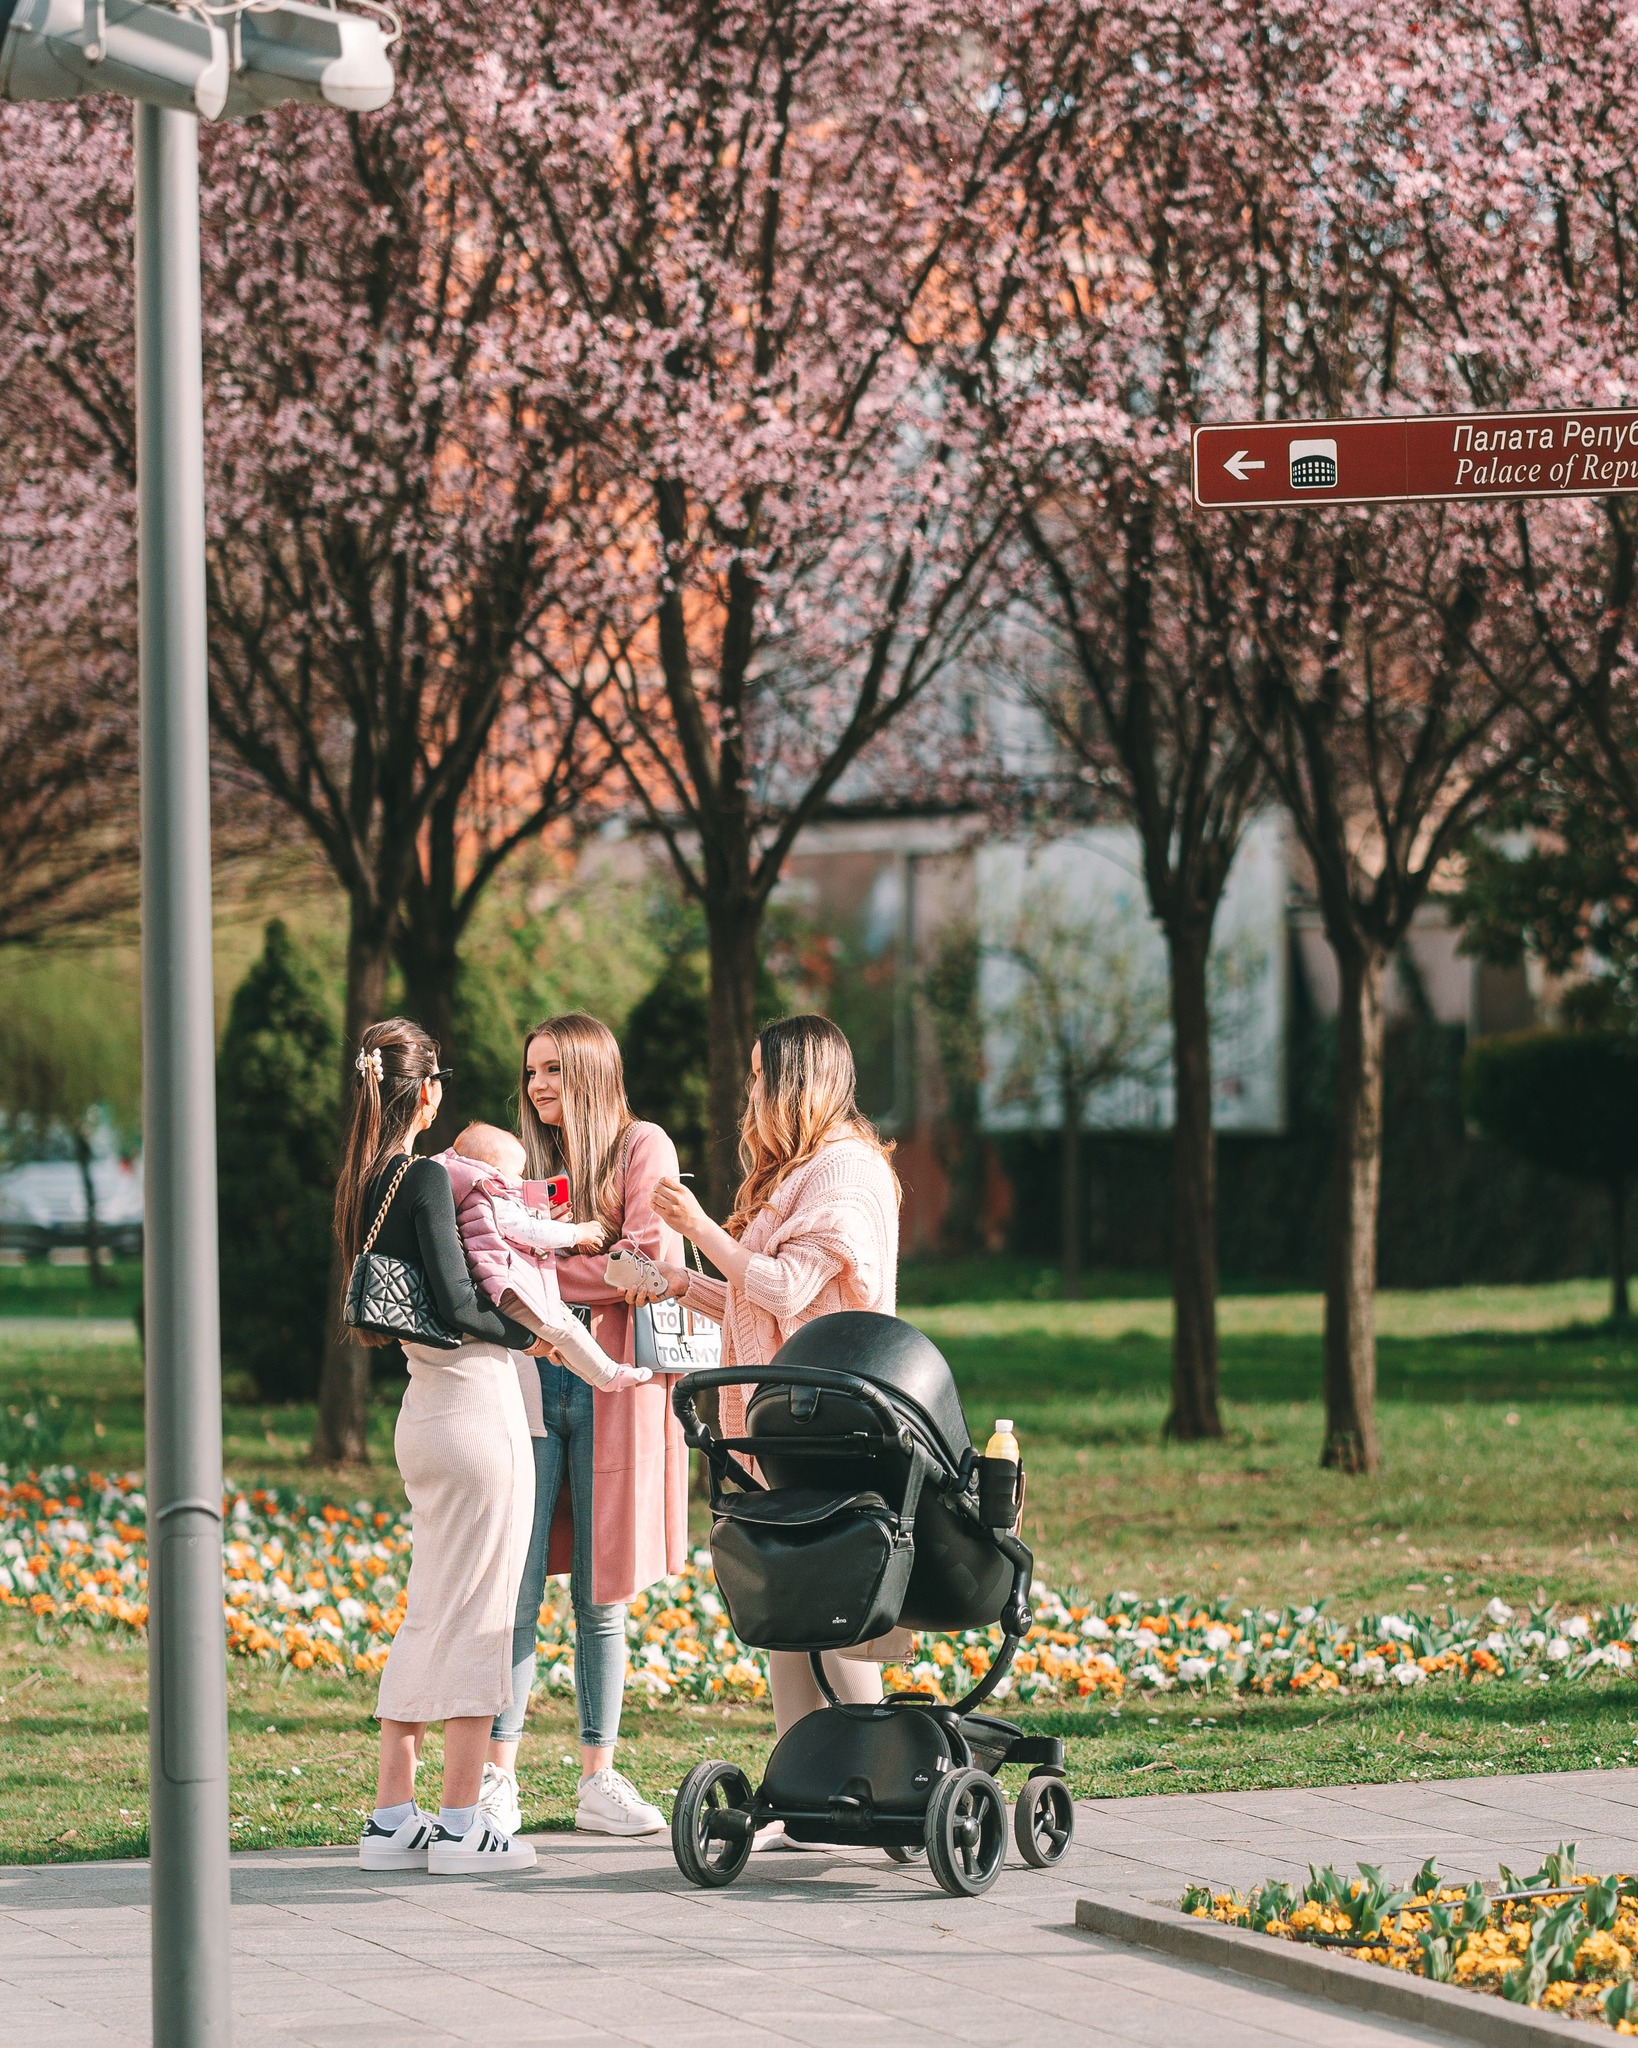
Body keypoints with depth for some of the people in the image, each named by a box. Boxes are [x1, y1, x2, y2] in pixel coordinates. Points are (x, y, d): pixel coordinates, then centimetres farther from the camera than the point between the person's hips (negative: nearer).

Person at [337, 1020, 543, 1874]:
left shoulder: (363, 1187, 9)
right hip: (475, 1407, -8)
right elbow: (454, 1306, -20)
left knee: (428, 1614, 14)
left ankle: (393, 1816, 14)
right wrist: (526, 1333, -3)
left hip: (423, 1411, 8)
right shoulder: (425, 1178, -16)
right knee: (475, 1613, -2)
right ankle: (460, 1825, 0)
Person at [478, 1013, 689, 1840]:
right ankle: (497, 1779, -5)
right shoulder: (526, 1159, 16)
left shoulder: (642, 1147, 4)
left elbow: (650, 1263, -8)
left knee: (601, 1594, 3)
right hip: (529, 1378, 2)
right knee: (518, 1588, -5)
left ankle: (599, 1780, 9)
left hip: (612, 1389, -2)